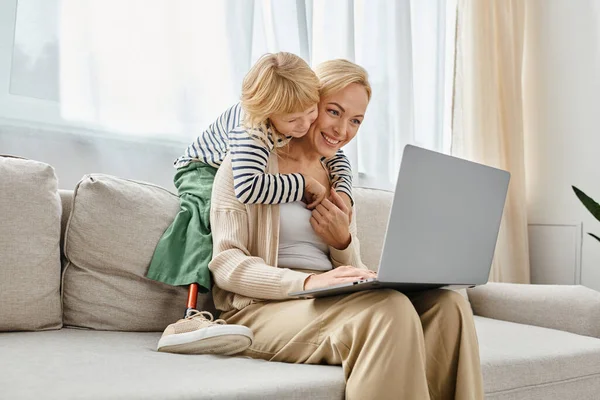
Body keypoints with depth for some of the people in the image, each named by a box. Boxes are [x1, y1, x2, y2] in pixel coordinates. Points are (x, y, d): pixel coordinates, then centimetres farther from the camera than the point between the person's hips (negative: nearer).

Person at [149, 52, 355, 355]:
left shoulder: (307, 119, -20)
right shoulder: (251, 129, -41)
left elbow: (336, 158, -5)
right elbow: (247, 187, -59)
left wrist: (342, 194, -24)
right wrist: (305, 183, -48)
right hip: (203, 170, -6)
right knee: (212, 209, -37)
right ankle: (191, 317, -45)